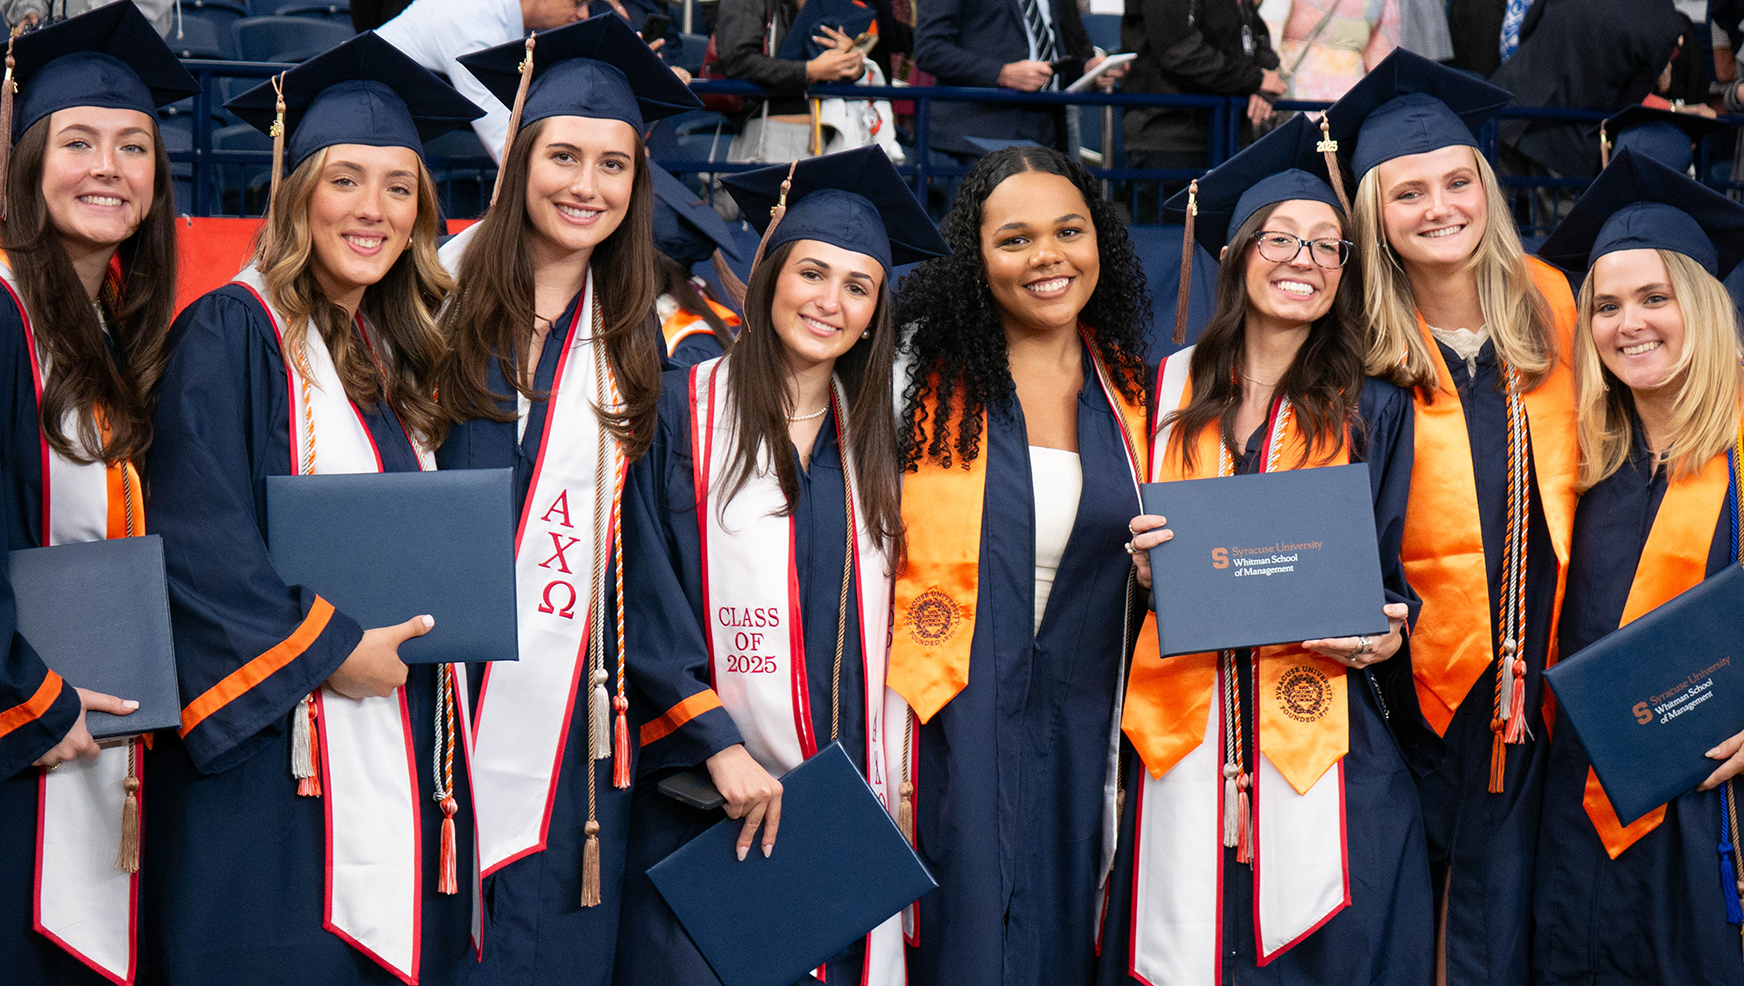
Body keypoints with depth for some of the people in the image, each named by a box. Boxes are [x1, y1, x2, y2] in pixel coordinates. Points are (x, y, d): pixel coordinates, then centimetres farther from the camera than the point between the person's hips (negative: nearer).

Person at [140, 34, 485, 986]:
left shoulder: (391, 353, 16)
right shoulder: (231, 333, -7)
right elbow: (195, 541, -16)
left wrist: (415, 637, 4)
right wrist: (325, 651, -15)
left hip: (395, 755, 7)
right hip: (279, 755, -7)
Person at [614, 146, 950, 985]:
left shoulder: (876, 440, 12)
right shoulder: (683, 411, -1)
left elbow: (886, 624, 15)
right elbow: (645, 602, -8)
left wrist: (891, 785, 7)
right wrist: (716, 743, -15)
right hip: (711, 804, -4)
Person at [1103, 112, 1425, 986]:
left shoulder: (1372, 411, 6)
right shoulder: (1166, 390, 9)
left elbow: (1394, 568, 8)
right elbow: (1123, 550, 15)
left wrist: (1386, 631, -12)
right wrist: (1138, 566, -7)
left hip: (1319, 741, -1)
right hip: (1184, 740, 1)